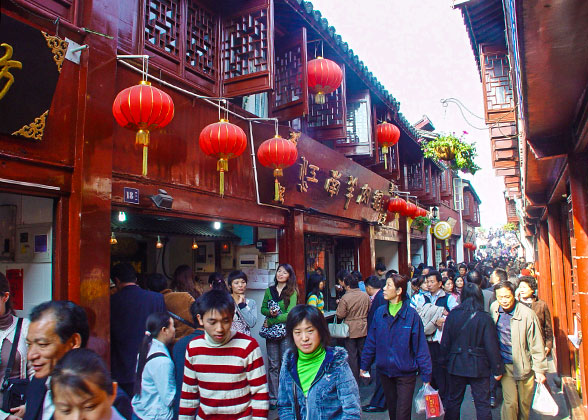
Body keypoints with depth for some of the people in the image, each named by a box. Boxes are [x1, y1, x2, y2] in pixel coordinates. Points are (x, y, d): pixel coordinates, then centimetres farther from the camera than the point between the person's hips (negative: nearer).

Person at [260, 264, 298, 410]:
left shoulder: (292, 292, -3)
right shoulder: (269, 291, 8)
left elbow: (290, 314, -11)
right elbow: (263, 309, 12)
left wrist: (270, 322, -13)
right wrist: (270, 312, -10)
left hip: (286, 331, -3)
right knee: (273, 365, 7)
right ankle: (273, 397, 16)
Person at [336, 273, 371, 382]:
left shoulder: (345, 298, -19)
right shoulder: (365, 295, -4)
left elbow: (340, 315, -15)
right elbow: (370, 311, 7)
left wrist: (339, 304, 1)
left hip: (350, 330, -4)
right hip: (363, 329, 4)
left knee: (352, 355, 7)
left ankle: (355, 379, 13)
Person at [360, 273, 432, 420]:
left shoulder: (411, 315, -14)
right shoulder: (379, 312, -3)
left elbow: (421, 347, -10)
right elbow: (371, 342, 5)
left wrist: (426, 376, -9)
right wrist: (364, 365, 7)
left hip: (406, 373, -4)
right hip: (385, 371, 4)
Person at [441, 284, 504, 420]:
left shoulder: (452, 315, -6)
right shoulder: (485, 318, -13)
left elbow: (445, 342, -1)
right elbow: (491, 346, -11)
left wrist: (447, 360, 13)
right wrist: (497, 369, -1)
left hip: (456, 365, 2)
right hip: (479, 367, -2)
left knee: (453, 400, 16)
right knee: (483, 404, 9)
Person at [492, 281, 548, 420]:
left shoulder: (527, 314, -15)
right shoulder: (494, 308, -3)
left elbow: (536, 344, -9)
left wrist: (539, 369, -8)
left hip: (525, 365, -2)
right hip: (505, 366, 2)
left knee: (525, 403, 10)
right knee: (510, 402, -2)